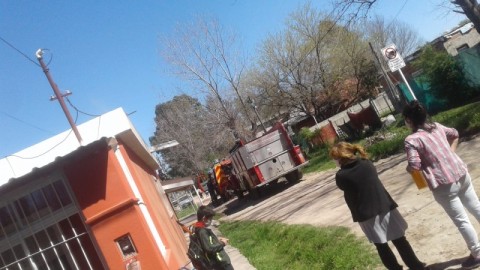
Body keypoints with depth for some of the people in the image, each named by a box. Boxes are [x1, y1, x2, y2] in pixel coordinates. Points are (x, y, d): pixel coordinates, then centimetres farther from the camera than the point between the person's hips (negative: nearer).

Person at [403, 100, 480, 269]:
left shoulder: (412, 140, -16)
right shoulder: (437, 126, 5)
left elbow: (414, 166, -22)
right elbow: (454, 134, 24)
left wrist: (408, 168, -2)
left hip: (444, 185, -7)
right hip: (462, 174, 7)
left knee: (461, 221, 9)